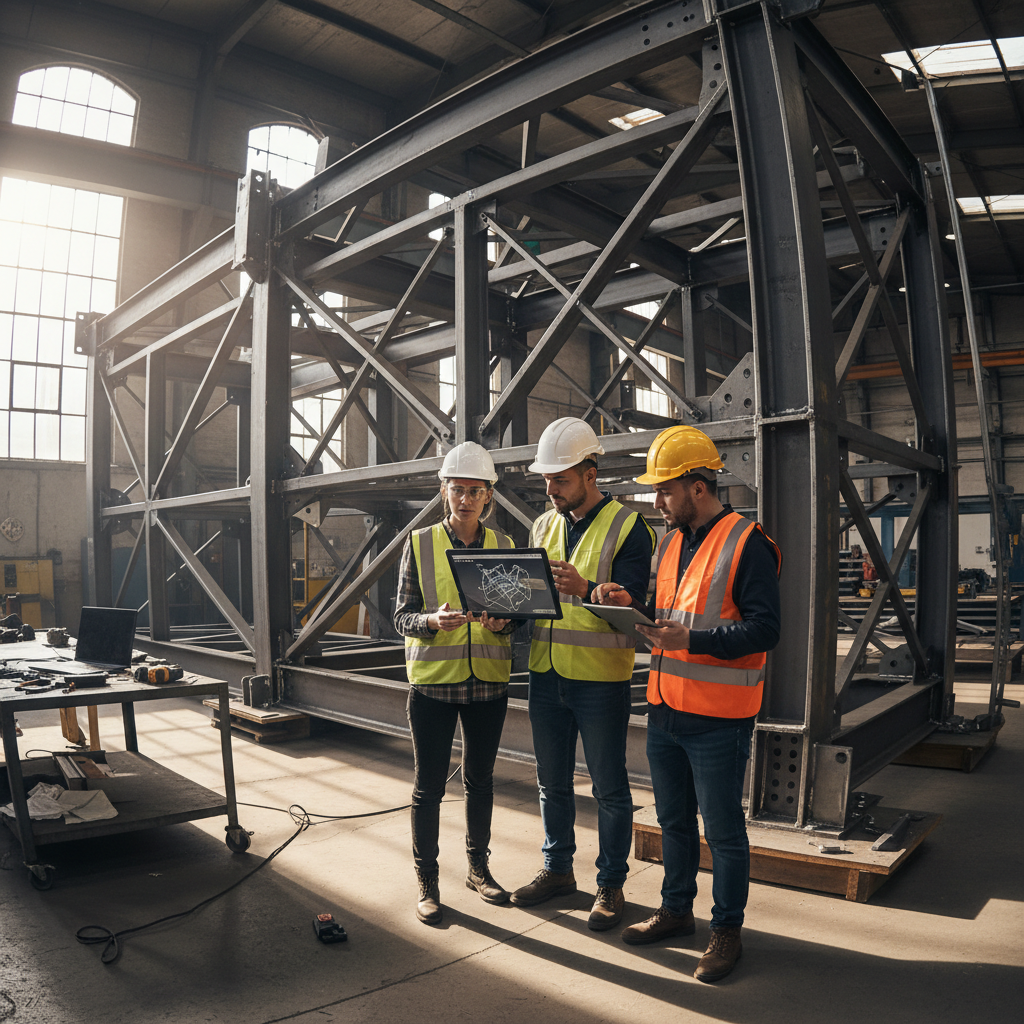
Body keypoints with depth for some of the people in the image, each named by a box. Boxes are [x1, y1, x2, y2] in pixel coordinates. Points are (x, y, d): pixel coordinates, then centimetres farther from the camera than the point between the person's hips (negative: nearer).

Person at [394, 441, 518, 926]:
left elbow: (518, 611, 7)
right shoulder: (419, 544, -3)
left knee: (480, 779, 16)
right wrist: (434, 621, -25)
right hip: (433, 680, -2)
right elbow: (402, 617, -4)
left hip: (488, 680, 3)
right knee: (428, 785, 5)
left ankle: (478, 867, 35)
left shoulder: (503, 547, 4)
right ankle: (427, 882, 21)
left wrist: (502, 620, -16)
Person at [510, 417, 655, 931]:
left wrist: (584, 589, -31)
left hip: (600, 678, -6)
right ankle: (557, 870, 36)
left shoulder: (627, 527, -9)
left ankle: (610, 884, 25)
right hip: (546, 673, 6)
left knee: (609, 788, 8)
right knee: (552, 783, 18)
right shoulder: (543, 527, 11)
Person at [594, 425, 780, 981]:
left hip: (717, 720, -8)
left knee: (723, 829, 8)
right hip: (665, 708, 8)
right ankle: (676, 910, 39)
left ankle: (727, 930, 26)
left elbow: (764, 628, -20)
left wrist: (689, 639, -27)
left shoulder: (747, 543, -14)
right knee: (674, 820, 21)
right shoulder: (670, 544, 11)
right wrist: (631, 605, 1)